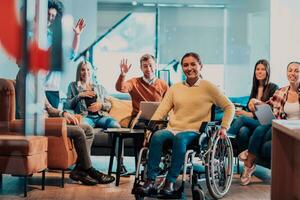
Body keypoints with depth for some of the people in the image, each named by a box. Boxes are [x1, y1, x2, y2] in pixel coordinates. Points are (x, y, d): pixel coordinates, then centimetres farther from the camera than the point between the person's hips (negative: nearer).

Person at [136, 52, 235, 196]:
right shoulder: (174, 88, 18)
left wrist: (224, 127, -1)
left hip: (194, 132, -3)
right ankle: (150, 181, -32)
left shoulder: (208, 87, 10)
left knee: (180, 138, -38)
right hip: (172, 129, 3)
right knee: (157, 136, -31)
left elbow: (229, 107, 11)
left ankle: (170, 182, -33)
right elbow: (161, 111, 11)